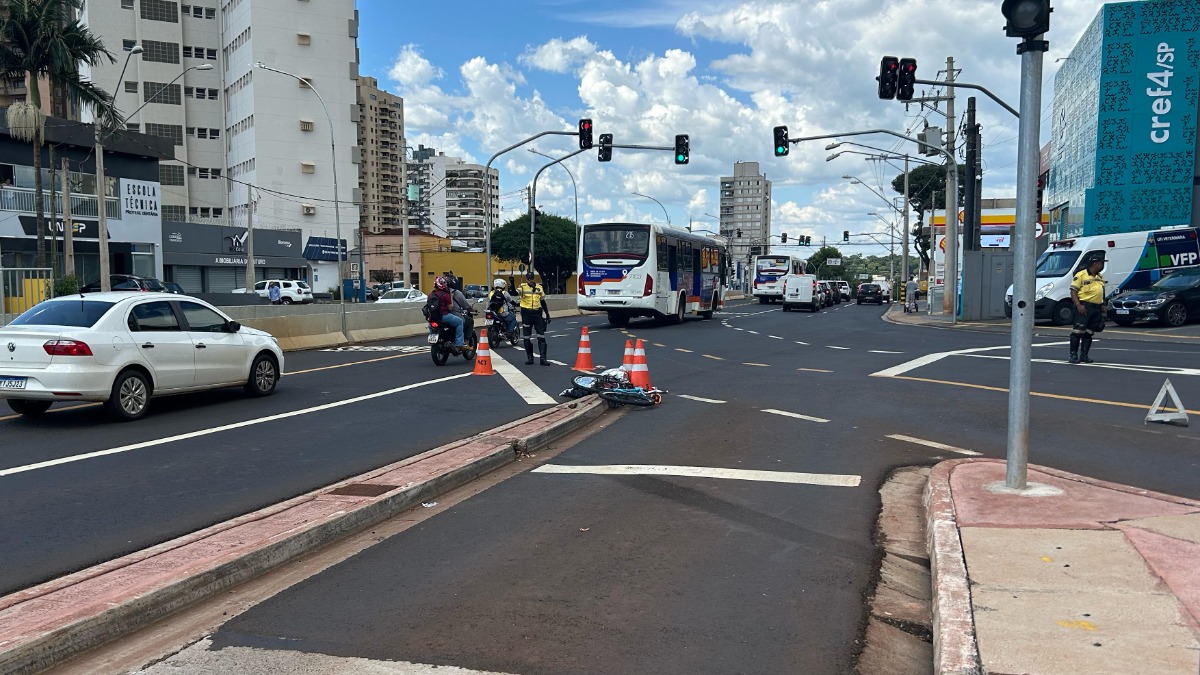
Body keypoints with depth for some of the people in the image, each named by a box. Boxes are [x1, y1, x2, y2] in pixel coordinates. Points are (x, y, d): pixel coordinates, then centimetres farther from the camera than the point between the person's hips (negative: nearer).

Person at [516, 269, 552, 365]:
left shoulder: (539, 288, 9)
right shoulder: (522, 287, -2)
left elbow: (543, 302, 15)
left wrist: (547, 314, 14)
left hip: (537, 313, 2)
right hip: (526, 314, -2)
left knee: (541, 336, -3)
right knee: (527, 337, 4)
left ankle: (543, 358, -3)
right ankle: (529, 358, 15)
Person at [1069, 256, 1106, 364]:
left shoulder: (1100, 277, 20)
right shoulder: (1081, 275, -3)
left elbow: (1102, 293, 27)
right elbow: (1073, 291, -8)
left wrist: (1103, 307, 17)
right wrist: (1078, 305, -19)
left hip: (1097, 308, 7)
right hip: (1084, 306, -7)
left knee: (1089, 333, 8)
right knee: (1078, 331, -9)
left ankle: (1084, 355, 14)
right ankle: (1073, 355, -6)